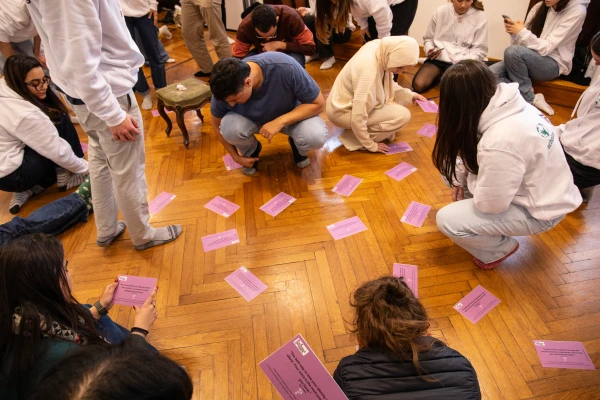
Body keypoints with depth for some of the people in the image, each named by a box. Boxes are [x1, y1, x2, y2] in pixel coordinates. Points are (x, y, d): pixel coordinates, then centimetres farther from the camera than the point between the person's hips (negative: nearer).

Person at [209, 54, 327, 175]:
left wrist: (280, 121, -36)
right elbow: (217, 126, -7)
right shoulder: (225, 90, -27)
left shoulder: (286, 67, -36)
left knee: (316, 137, -32)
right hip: (252, 119, 2)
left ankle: (298, 147, 7)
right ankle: (251, 151, 6)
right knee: (229, 128, -30)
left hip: (291, 115, -1)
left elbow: (318, 104, -26)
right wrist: (235, 156, -4)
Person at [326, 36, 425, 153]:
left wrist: (410, 95, -2)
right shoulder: (368, 70, -33)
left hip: (350, 101, 9)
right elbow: (358, 118, -31)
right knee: (403, 115, -15)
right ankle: (354, 138, -6)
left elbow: (389, 85, 11)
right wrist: (371, 146, -17)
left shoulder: (380, 49, -8)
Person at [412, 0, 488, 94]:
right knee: (418, 85, -24)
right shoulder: (441, 11, 2)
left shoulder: (480, 17, -1)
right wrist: (430, 50, -9)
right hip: (438, 59, 2)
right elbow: (428, 38, 13)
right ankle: (439, 77, 7)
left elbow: (480, 50, -1)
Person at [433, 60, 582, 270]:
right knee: (451, 167, 1)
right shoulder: (507, 104, -11)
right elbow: (474, 153, 6)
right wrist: (460, 178, -3)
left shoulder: (500, 143, -37)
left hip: (537, 209, -8)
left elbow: (489, 203, -26)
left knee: (447, 220, -17)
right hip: (534, 187, 8)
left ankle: (499, 249, 9)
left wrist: (469, 178, -9)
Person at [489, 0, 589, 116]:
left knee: (513, 51, -32)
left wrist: (522, 33, -25)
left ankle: (528, 99, -14)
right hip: (531, 59, 6)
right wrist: (514, 33, -17)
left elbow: (546, 48, -18)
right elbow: (523, 43, 3)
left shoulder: (576, 12, -11)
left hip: (553, 64, -5)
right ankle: (533, 98, -15)